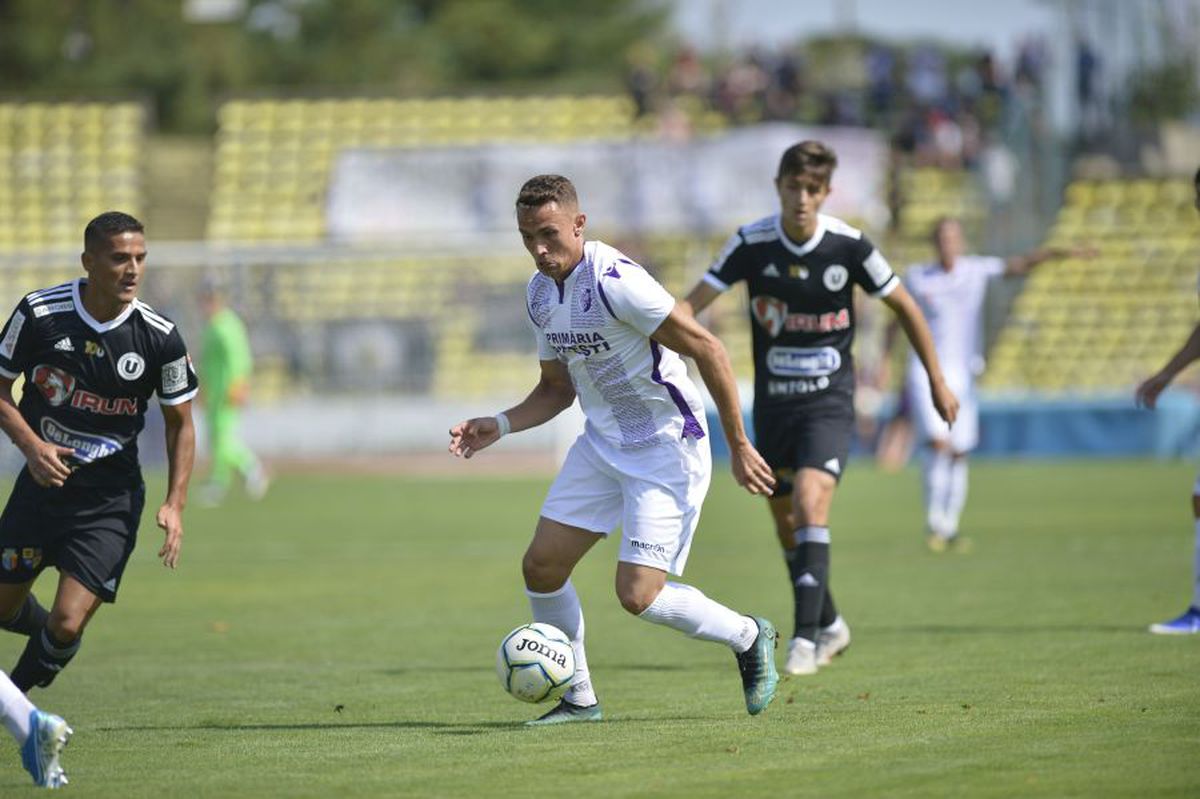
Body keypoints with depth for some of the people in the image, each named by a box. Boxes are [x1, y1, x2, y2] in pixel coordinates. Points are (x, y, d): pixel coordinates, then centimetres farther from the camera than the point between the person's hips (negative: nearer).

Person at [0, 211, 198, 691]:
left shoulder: (160, 337, -12)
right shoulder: (39, 313, -12)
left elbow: (179, 423, 1)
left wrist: (174, 505, -9)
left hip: (111, 497, -2)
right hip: (42, 478, 2)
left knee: (66, 624, -12)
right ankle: (54, 638, 46)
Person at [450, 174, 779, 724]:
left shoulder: (615, 282, -24)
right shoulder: (539, 294, 3)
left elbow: (707, 349, -21)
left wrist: (739, 445, -18)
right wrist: (498, 426, 1)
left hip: (667, 447, -8)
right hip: (602, 445, 8)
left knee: (637, 594, -14)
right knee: (541, 566, 0)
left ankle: (749, 638, 11)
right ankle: (578, 698, 16)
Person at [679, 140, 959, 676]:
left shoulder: (848, 245, -10)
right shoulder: (752, 244, -9)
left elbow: (903, 306, 3)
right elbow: (691, 304, -9)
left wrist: (937, 381, 8)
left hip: (828, 398, -3)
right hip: (772, 400, 3)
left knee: (811, 503, -24)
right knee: (786, 524, 13)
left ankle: (806, 637, -25)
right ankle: (830, 625, 36)